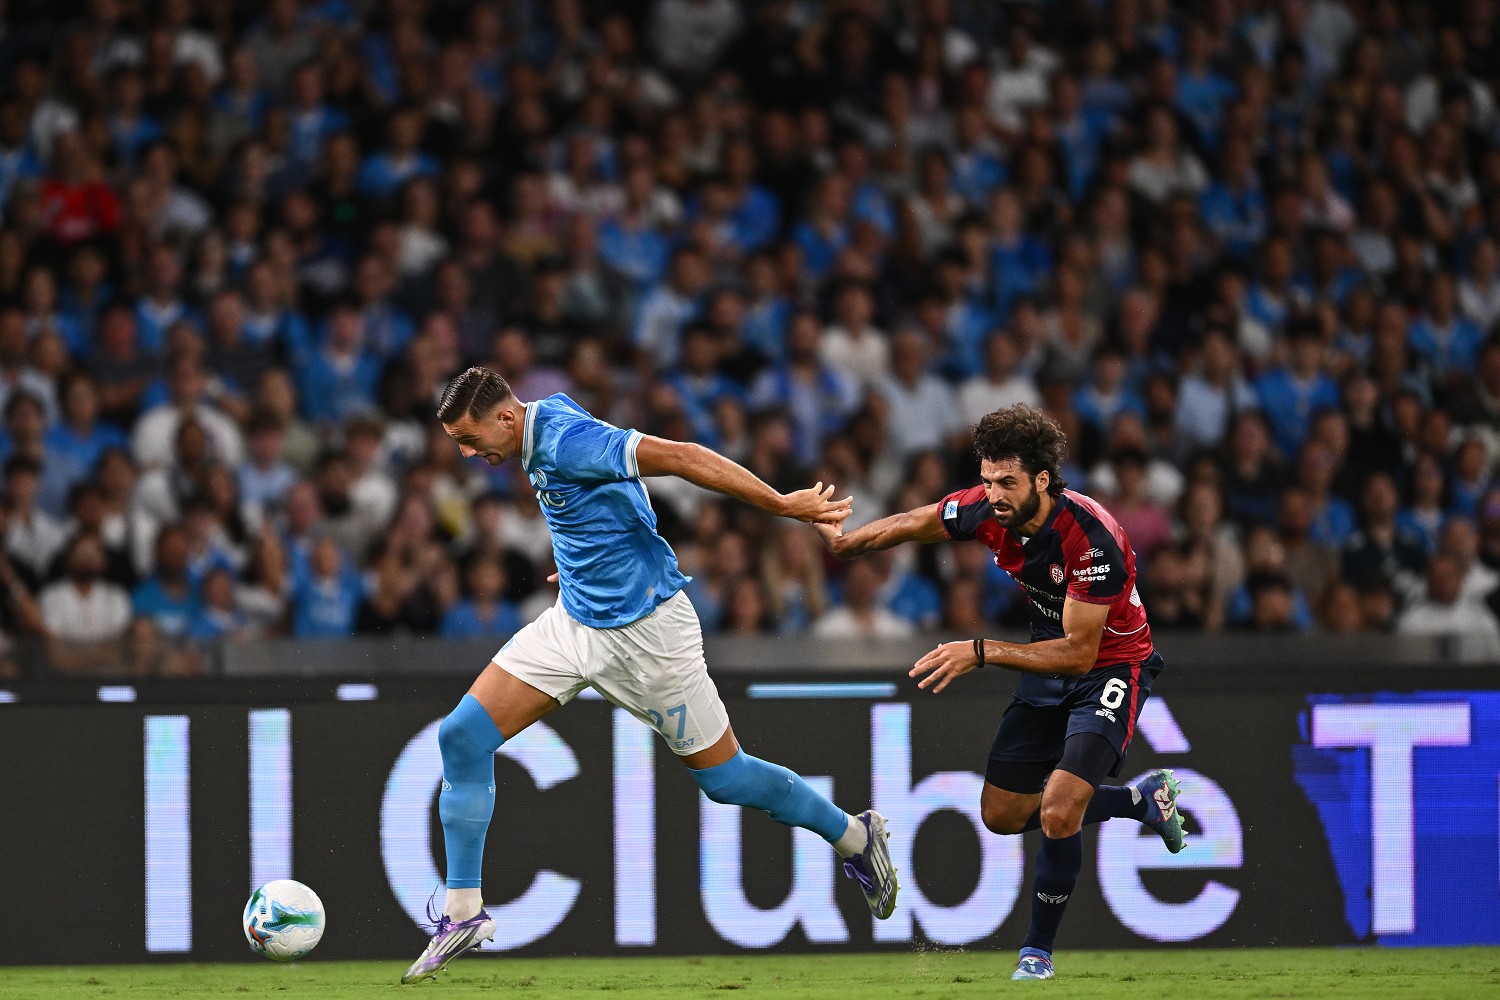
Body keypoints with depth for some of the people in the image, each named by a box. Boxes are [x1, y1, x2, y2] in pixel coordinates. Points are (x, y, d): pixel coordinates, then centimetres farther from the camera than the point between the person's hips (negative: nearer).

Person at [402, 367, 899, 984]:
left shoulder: (564, 441, -26)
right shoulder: (543, 428, 2)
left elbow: (680, 458, -30)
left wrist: (784, 505, -30)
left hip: (643, 628, -9)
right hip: (574, 624, 9)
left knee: (723, 776, 2)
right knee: (462, 737, -4)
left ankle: (856, 839, 27)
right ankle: (463, 915, 2)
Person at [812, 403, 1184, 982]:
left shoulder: (1092, 538, -33)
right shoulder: (987, 510, -16)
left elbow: (1078, 652, -31)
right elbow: (912, 525, 5)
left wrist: (982, 652, -34)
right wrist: (842, 543, 2)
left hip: (1110, 668, -7)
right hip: (1047, 665, 7)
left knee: (1058, 813, -22)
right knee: (1002, 815, 10)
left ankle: (1039, 948, 1)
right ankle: (1143, 798, 31)